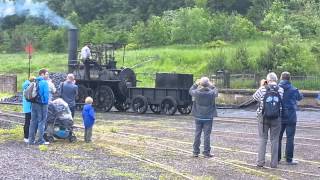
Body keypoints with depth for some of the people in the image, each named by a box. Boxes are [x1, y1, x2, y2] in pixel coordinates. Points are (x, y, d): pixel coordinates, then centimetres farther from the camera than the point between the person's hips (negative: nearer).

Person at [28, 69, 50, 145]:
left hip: (34, 104, 7)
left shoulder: (35, 82, 10)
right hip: (42, 104, -7)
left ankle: (31, 140, 13)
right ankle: (41, 140, -1)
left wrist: (33, 101, 16)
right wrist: (46, 102, -6)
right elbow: (46, 94, -16)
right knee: (41, 122, -1)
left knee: (33, 121, 11)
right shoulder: (44, 82, -12)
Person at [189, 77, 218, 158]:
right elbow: (216, 92, 10)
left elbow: (190, 91, 10)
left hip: (198, 117, 1)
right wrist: (211, 85, 17)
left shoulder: (197, 92, -12)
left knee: (197, 134, 9)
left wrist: (196, 84, 19)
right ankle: (206, 152, 4)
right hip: (208, 118, -1)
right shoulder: (211, 93, -13)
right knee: (207, 134, 2)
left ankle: (196, 152, 14)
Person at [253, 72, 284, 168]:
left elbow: (255, 97, 7)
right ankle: (274, 163, 9)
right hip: (276, 118, 0)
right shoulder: (280, 89, -6)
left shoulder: (263, 89, -8)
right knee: (274, 140, 7)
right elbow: (281, 100, 9)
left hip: (263, 117, 0)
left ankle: (260, 161, 9)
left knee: (262, 139, 9)